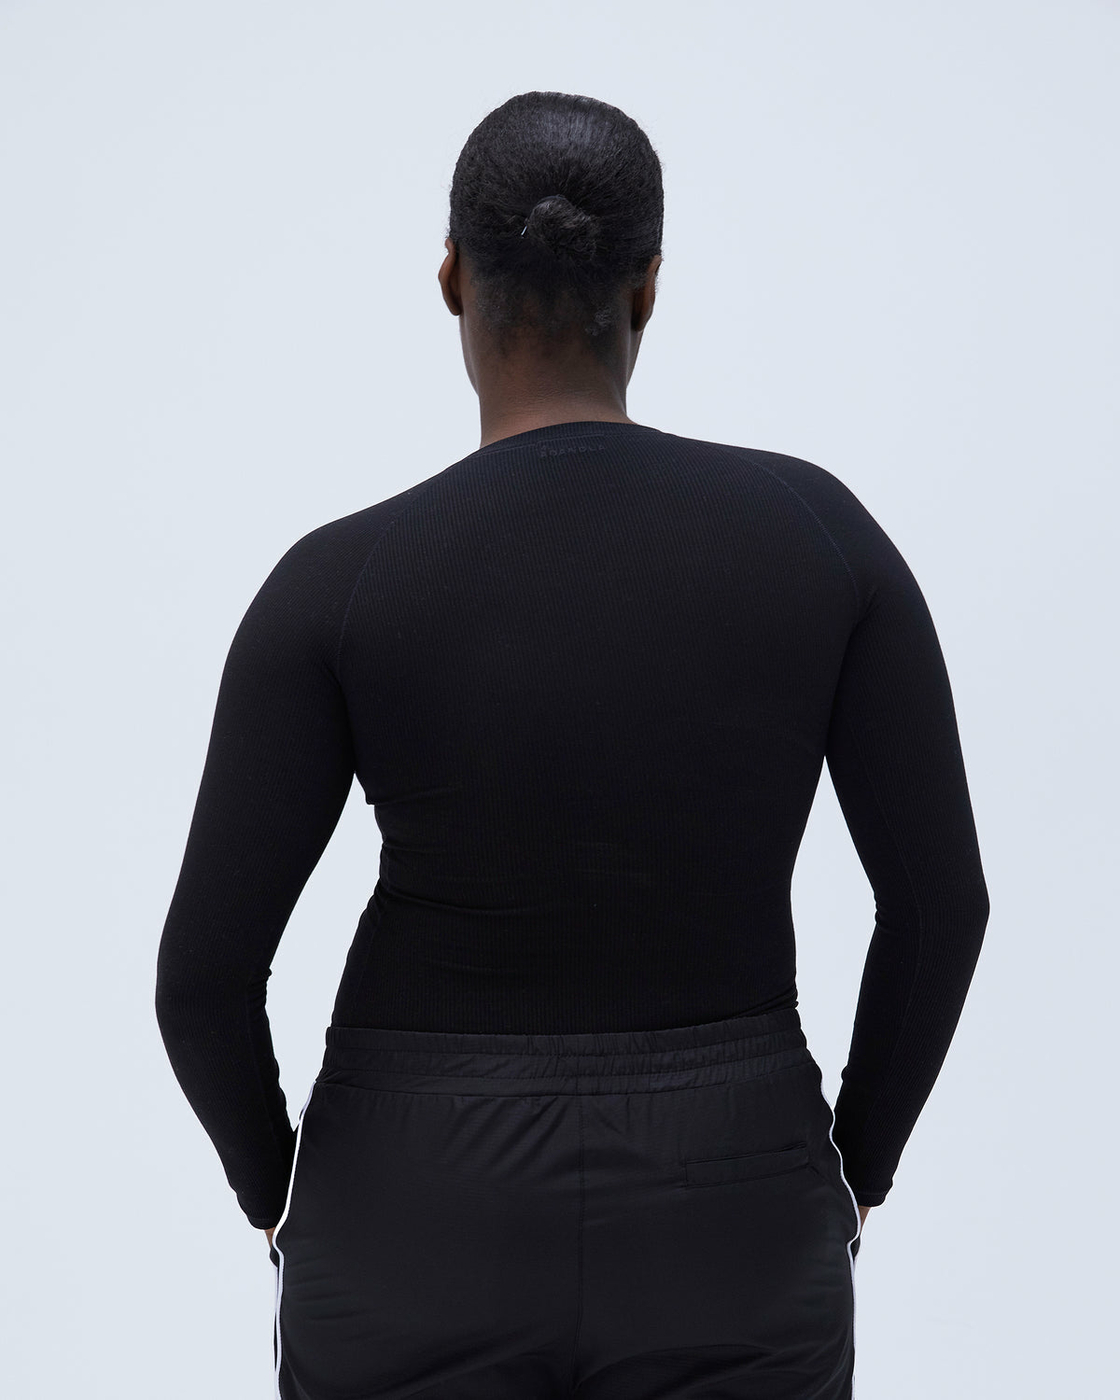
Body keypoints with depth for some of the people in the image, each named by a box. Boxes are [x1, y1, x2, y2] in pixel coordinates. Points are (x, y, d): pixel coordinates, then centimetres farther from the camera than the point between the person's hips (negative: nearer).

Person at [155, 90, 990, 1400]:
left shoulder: (340, 583, -14)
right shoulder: (818, 532, -9)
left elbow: (206, 970, -13)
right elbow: (941, 898, -5)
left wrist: (277, 1192, 8)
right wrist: (851, 1171, 10)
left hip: (426, 1244, -1)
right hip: (726, 1241, 2)